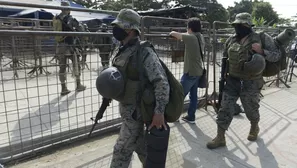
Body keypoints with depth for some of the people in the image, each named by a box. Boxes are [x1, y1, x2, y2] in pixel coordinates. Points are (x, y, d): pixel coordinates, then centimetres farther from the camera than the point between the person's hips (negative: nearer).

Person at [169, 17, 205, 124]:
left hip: (190, 72, -8)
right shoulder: (201, 38, 6)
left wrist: (172, 33, 10)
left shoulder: (190, 37, -18)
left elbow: (174, 34, -10)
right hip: (198, 72, 8)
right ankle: (191, 117, 22)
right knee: (193, 96, 13)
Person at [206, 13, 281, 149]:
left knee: (251, 110, 14)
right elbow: (225, 58, 17)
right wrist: (224, 73, 8)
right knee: (225, 109, 1)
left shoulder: (262, 39, -7)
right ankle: (220, 138, 11)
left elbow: (277, 54, -4)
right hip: (232, 81, 3)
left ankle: (254, 128, 46)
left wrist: (262, 51, -23)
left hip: (250, 83, -3)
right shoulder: (231, 40, 6)